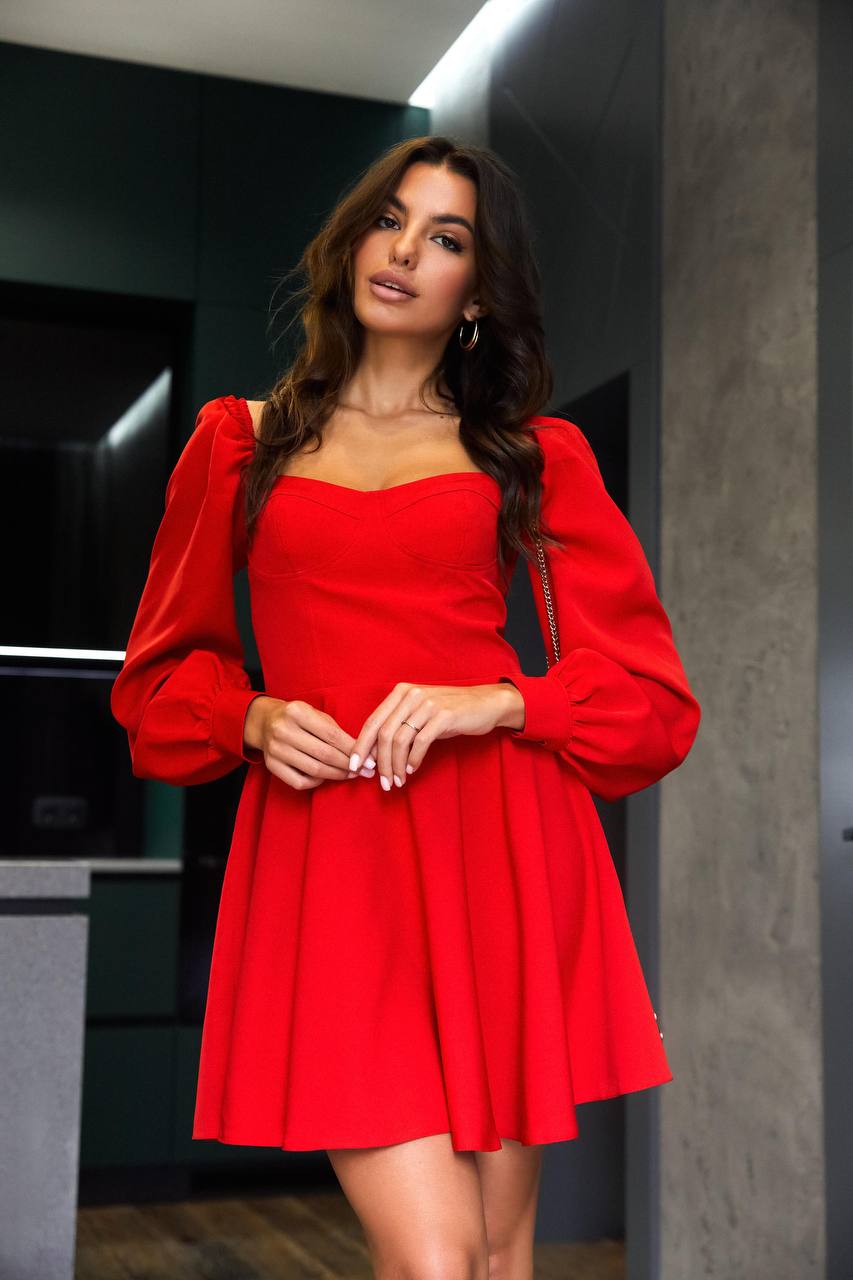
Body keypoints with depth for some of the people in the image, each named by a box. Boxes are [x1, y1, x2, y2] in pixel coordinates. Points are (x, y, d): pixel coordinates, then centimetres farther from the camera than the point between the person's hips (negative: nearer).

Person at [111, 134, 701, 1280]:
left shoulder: (535, 455, 13)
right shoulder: (241, 442, 15)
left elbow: (650, 692, 10)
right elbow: (165, 670, 19)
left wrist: (493, 701, -8)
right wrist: (253, 719, -2)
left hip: (503, 853, 1)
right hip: (325, 855, 0)